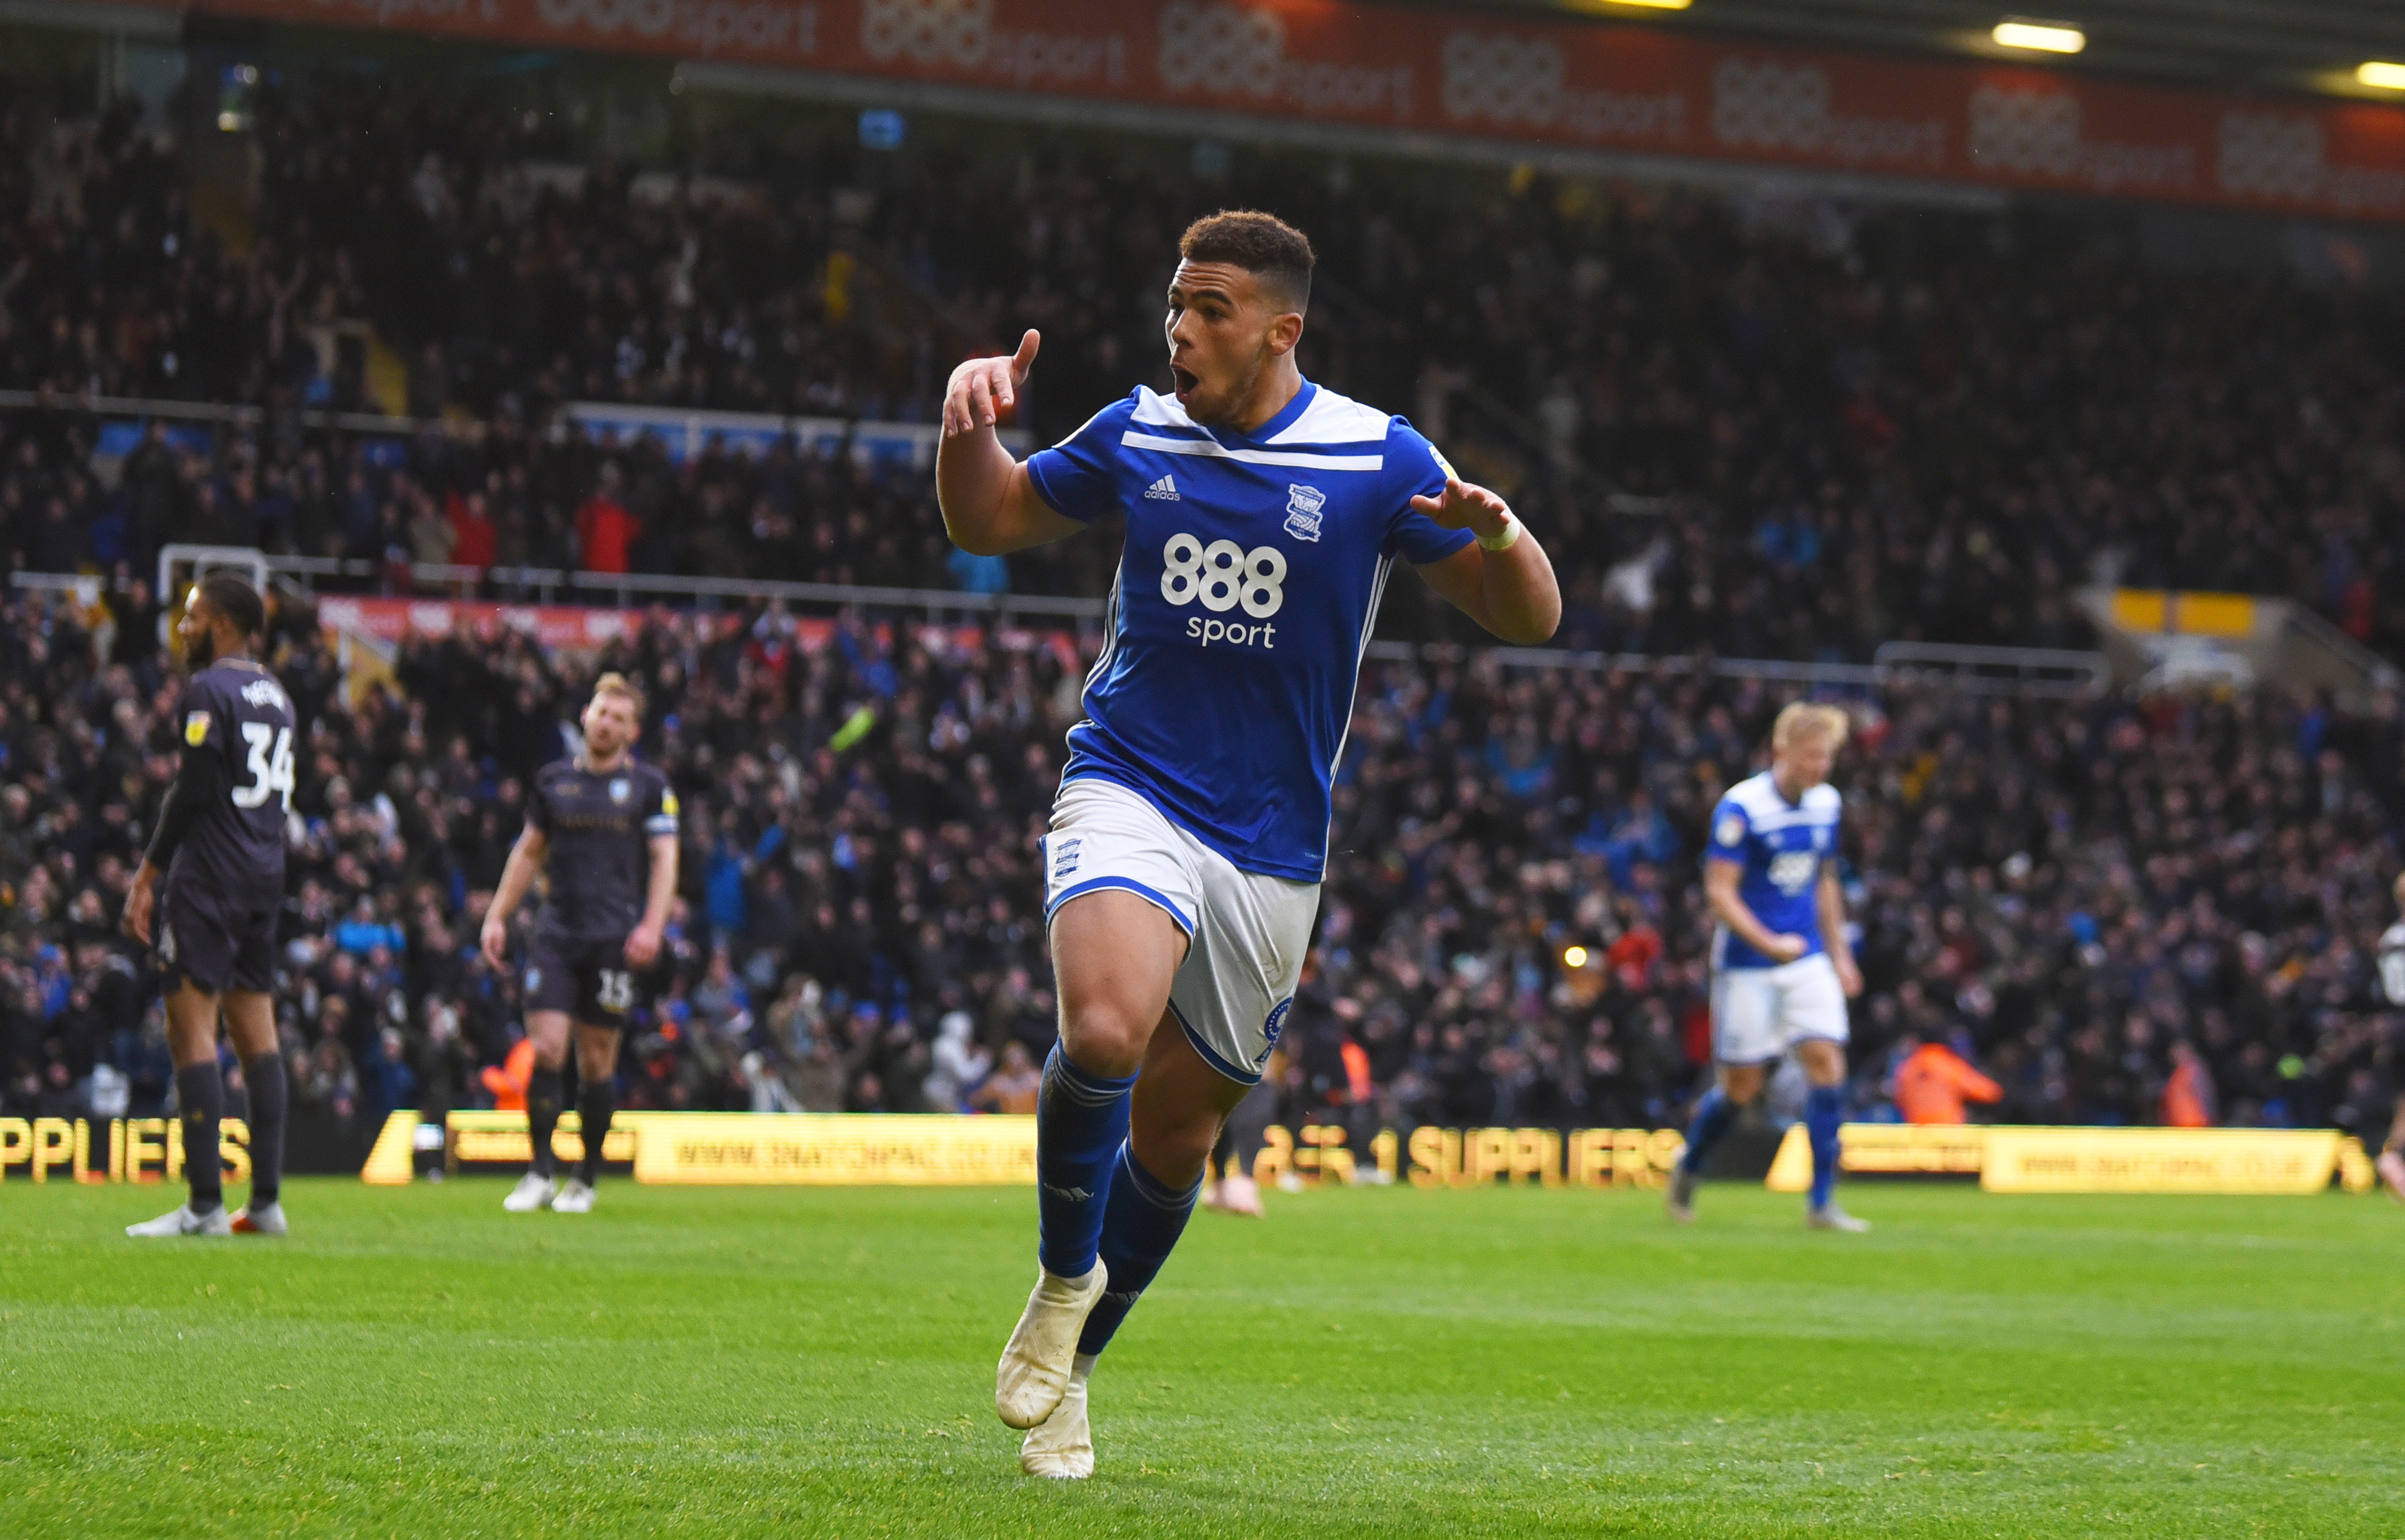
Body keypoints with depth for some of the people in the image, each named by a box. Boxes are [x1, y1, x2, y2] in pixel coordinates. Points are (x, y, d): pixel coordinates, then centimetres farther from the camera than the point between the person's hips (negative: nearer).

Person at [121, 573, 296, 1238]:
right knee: (256, 1033, 9)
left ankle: (205, 1202, -13)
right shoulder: (275, 695, 16)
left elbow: (191, 792, -15)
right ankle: (266, 1200, 7)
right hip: (265, 880, 9)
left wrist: (148, 876, -9)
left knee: (192, 1030, -8)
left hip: (211, 879, -9)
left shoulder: (209, 691, -11)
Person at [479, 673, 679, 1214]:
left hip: (616, 938, -2)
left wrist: (652, 926, -13)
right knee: (546, 1048, -10)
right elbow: (529, 851, 21)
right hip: (556, 932, 2)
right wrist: (497, 916, 15)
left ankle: (586, 1180, 14)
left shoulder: (648, 786, 5)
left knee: (597, 1060, 1)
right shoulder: (554, 780, 13)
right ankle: (539, 1175, -3)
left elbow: (664, 858, 1)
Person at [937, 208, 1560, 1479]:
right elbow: (986, 525, 18)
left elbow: (1528, 620, -3)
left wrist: (1497, 534, -26)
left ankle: (1068, 1369, 30)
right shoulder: (1136, 436, 3)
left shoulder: (1378, 460, -3)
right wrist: (971, 425, -3)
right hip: (1129, 792, -1)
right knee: (1104, 1031, -29)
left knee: (1176, 1125, 8)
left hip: (1271, 846, 1)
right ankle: (1062, 1276, -3)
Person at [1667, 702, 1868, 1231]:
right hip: (1746, 964, -5)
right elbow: (1719, 891, -17)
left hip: (1808, 959, 5)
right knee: (1742, 1082, 0)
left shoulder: (1827, 804, 5)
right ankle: (1688, 1168, 29)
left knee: (1826, 1059, -10)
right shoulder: (1740, 807, -15)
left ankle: (1822, 1202, -7)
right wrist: (1770, 943, -28)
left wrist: (1839, 954, 18)